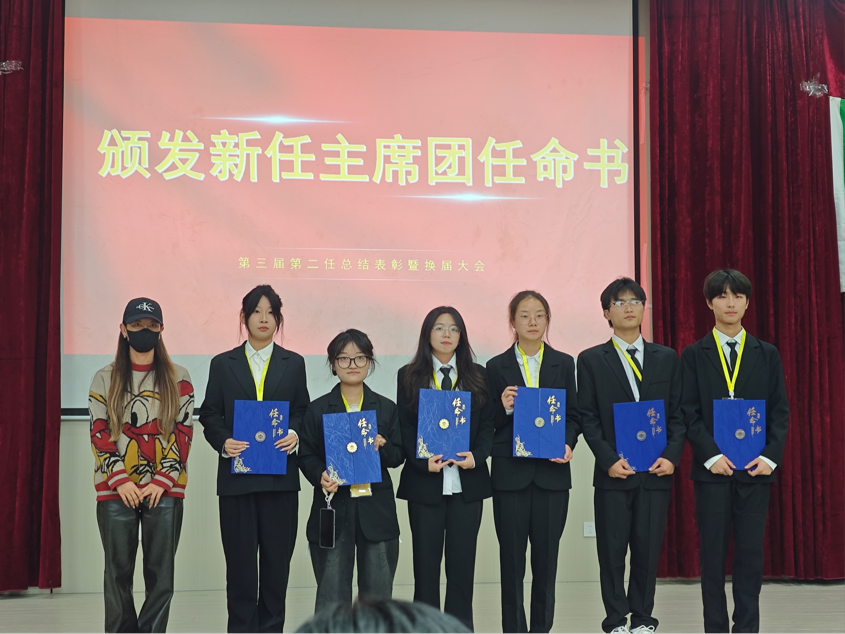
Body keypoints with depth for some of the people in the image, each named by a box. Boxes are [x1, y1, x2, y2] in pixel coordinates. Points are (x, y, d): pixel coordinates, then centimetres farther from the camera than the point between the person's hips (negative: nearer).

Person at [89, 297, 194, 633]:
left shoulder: (178, 378, 8)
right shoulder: (105, 379, 9)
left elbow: (183, 432, 3)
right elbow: (99, 434, 3)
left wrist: (162, 480, -8)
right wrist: (120, 481, -8)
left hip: (164, 490, 0)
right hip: (116, 492, 0)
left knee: (161, 575, 1)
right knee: (118, 573, 3)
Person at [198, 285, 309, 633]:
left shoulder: (293, 363, 11)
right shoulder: (223, 364, 8)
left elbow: (302, 411, 10)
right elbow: (209, 415, 6)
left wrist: (295, 434, -10)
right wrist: (223, 442, -11)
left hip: (280, 476, 1)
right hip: (236, 476, -1)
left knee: (277, 556, 3)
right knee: (240, 559, 1)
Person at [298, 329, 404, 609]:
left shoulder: (386, 408, 9)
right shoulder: (318, 410, 5)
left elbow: (398, 456, 7)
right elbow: (306, 456, 3)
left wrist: (382, 447, -14)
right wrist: (320, 476, -16)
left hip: (376, 509, 2)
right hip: (332, 509, -1)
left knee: (378, 596, 6)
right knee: (332, 598, 0)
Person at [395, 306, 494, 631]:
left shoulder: (477, 375, 9)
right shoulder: (409, 375, 5)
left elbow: (487, 424, 5)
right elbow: (405, 426, 0)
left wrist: (477, 456, -12)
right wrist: (422, 461, -15)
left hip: (467, 481, 1)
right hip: (425, 481, -1)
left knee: (463, 560, 3)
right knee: (426, 560, 4)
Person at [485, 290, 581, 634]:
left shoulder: (563, 364, 8)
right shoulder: (497, 366, 3)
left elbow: (573, 415, 8)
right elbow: (489, 423, 3)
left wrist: (568, 444, -9)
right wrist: (503, 408, -16)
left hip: (551, 473, 1)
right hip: (511, 473, -1)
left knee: (547, 554, 5)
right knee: (511, 555, 3)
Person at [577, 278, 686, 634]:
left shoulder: (667, 358, 10)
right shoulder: (591, 360, 4)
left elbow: (678, 414, 7)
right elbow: (587, 418, -1)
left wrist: (672, 457, -7)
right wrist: (609, 460, -12)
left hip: (656, 471, 1)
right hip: (613, 472, -1)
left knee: (648, 550, 4)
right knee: (612, 551, 3)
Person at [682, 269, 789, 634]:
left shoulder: (767, 355, 8)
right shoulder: (693, 355, 4)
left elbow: (779, 412, 5)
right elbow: (689, 413, -2)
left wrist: (771, 456, -9)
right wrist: (711, 455, -13)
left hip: (756, 468, 1)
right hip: (712, 468, -1)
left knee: (751, 555, 3)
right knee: (713, 555, 3)